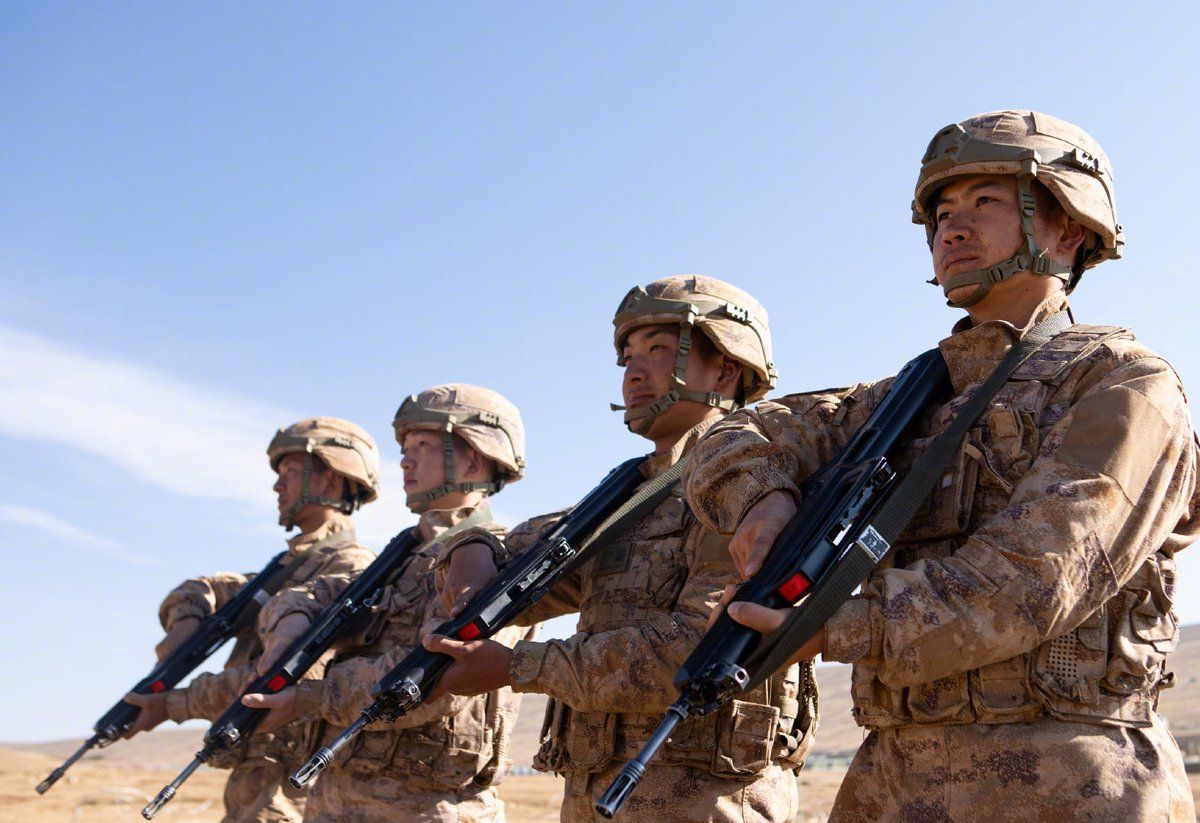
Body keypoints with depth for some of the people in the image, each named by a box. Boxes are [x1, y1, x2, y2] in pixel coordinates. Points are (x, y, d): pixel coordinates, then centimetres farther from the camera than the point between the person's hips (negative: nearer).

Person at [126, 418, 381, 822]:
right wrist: (185, 624, 0)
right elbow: (197, 591, 24)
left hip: (289, 791, -9)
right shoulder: (291, 569, 18)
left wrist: (173, 704, -13)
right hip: (248, 787, 9)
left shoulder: (350, 570, -12)